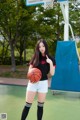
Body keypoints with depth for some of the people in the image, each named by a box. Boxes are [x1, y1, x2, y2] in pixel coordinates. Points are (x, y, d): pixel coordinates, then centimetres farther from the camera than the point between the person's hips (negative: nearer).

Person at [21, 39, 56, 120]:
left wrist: (51, 63, -19)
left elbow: (52, 73, -6)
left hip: (43, 83, 0)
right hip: (33, 83, 0)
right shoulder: (35, 58, 0)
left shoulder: (51, 59, -2)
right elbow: (30, 70, 5)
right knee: (28, 105, 0)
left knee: (40, 105, 9)